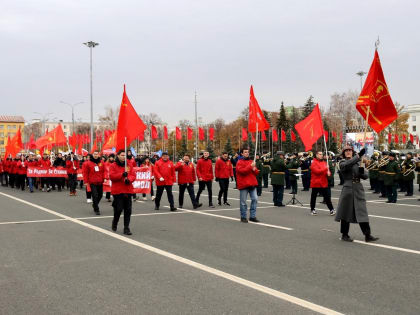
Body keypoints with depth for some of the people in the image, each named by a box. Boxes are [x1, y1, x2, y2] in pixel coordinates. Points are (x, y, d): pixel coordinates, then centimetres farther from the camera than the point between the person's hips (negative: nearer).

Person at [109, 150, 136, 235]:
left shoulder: (129, 165, 11)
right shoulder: (113, 166, 0)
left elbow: (133, 175, 5)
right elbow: (112, 176, -11)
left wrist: (129, 179, -16)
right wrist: (122, 174, -20)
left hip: (128, 191, 4)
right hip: (117, 191, -4)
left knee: (128, 210, 1)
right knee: (118, 209, -3)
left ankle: (126, 228, 7)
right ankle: (114, 224, 25)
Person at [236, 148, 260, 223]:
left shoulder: (251, 161, 18)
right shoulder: (239, 162, 0)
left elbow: (257, 173, 18)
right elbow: (242, 171, -16)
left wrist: (254, 169, -4)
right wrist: (250, 166, -17)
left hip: (252, 184, 5)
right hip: (243, 184, -5)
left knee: (255, 199, -2)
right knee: (243, 202, -1)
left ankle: (253, 216, 5)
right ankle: (243, 217, 10)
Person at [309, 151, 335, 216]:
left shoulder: (324, 162, 12)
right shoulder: (314, 163, -8)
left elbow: (327, 171, 16)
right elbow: (317, 171, -19)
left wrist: (328, 173, -7)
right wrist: (325, 168, -17)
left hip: (324, 183, 5)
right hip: (316, 183, -4)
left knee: (326, 196, 2)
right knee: (313, 197, 6)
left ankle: (331, 209, 1)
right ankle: (312, 209, 18)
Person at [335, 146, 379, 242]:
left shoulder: (357, 163, 16)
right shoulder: (342, 163, 1)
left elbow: (365, 176, 13)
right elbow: (347, 165, -25)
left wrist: (361, 172, -9)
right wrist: (358, 155, -28)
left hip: (358, 189, 4)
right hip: (348, 189, -4)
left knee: (362, 212, 0)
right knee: (346, 212, 2)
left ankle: (367, 235, 1)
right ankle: (344, 235, 13)